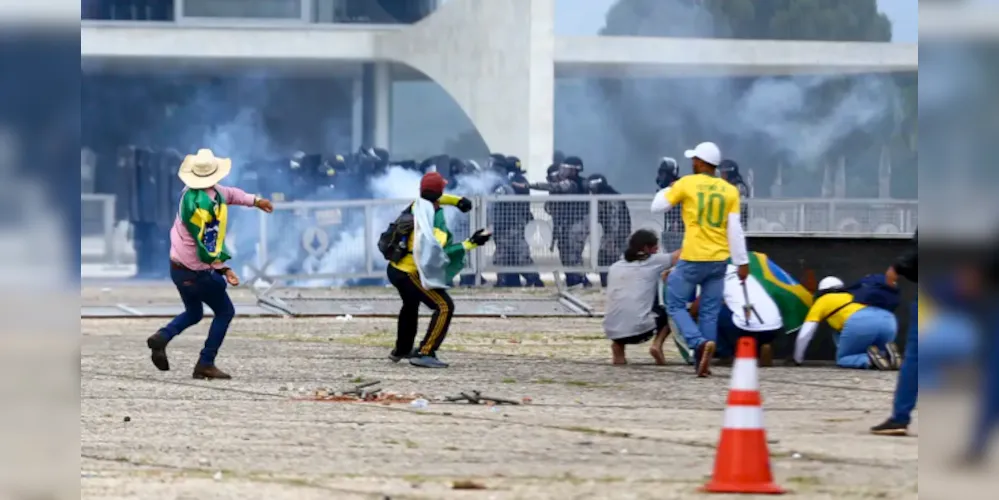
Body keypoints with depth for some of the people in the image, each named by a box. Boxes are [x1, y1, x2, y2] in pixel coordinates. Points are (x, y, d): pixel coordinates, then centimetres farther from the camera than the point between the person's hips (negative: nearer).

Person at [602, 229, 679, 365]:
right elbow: (680, 255, 14)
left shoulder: (615, 267, 18)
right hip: (639, 330, -4)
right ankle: (657, 344, 2)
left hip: (612, 332, 4)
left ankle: (618, 346, 13)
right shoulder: (653, 262, 6)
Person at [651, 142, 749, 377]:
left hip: (692, 260, -4)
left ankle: (700, 343, -16)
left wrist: (668, 190, 23)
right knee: (710, 312, 10)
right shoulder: (730, 191, 2)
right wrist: (742, 262, 2)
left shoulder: (687, 184, -5)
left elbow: (657, 206, 3)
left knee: (676, 304, 8)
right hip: (719, 260, 4)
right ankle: (703, 363, 7)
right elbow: (735, 230, 0)